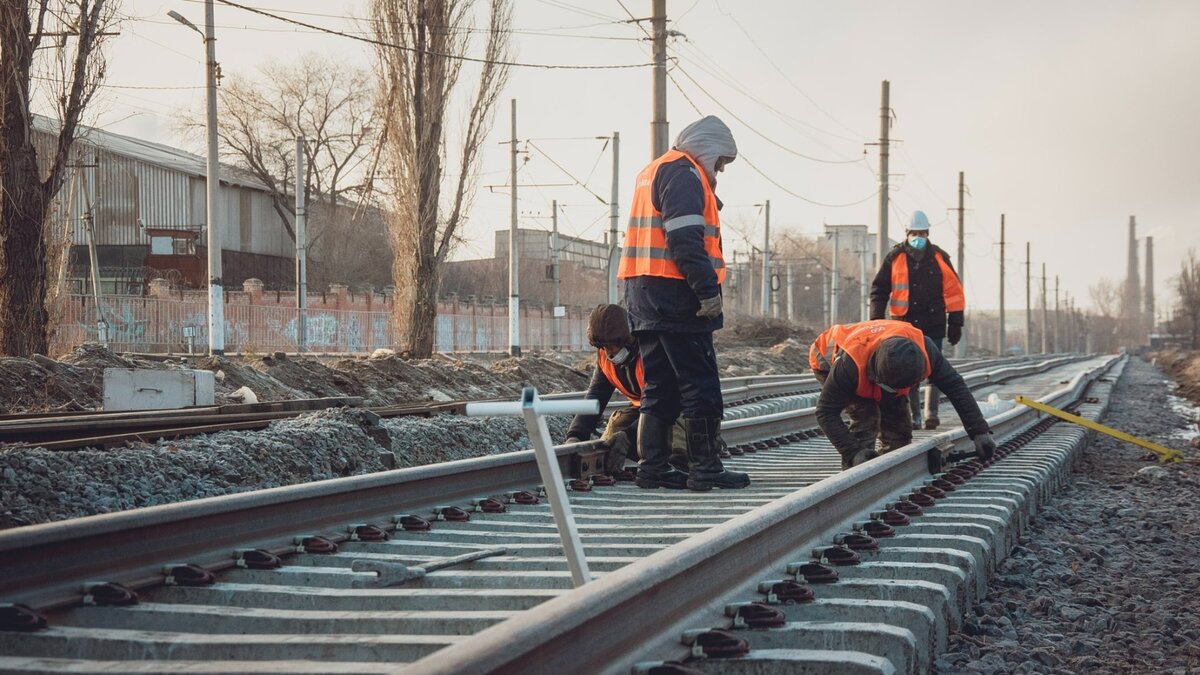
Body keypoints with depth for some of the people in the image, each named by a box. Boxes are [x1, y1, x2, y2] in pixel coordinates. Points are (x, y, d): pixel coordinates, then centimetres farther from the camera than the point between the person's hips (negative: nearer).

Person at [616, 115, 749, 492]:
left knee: (660, 387, 12)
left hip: (644, 293, 10)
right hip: (674, 293, -10)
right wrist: (708, 290, -21)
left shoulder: (654, 172, 24)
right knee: (701, 386, -6)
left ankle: (653, 468, 12)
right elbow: (686, 239, -19)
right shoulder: (683, 173, -8)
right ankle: (705, 469, -4)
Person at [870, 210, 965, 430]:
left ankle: (932, 413, -7)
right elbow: (879, 289, 8)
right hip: (904, 324, 1)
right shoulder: (895, 258, 4)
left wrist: (955, 323, 3)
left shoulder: (939, 258, 5)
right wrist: (876, 319, 1)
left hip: (933, 324, -1)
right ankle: (913, 415, 9)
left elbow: (954, 291, 7)